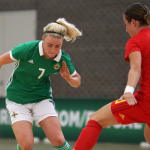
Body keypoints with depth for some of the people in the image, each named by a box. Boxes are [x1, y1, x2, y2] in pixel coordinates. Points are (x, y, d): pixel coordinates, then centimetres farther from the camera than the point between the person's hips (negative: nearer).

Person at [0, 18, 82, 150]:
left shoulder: (63, 60, -11)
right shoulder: (28, 49, -22)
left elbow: (77, 82, 5)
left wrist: (68, 78, -18)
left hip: (42, 99, 2)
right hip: (17, 101, -2)